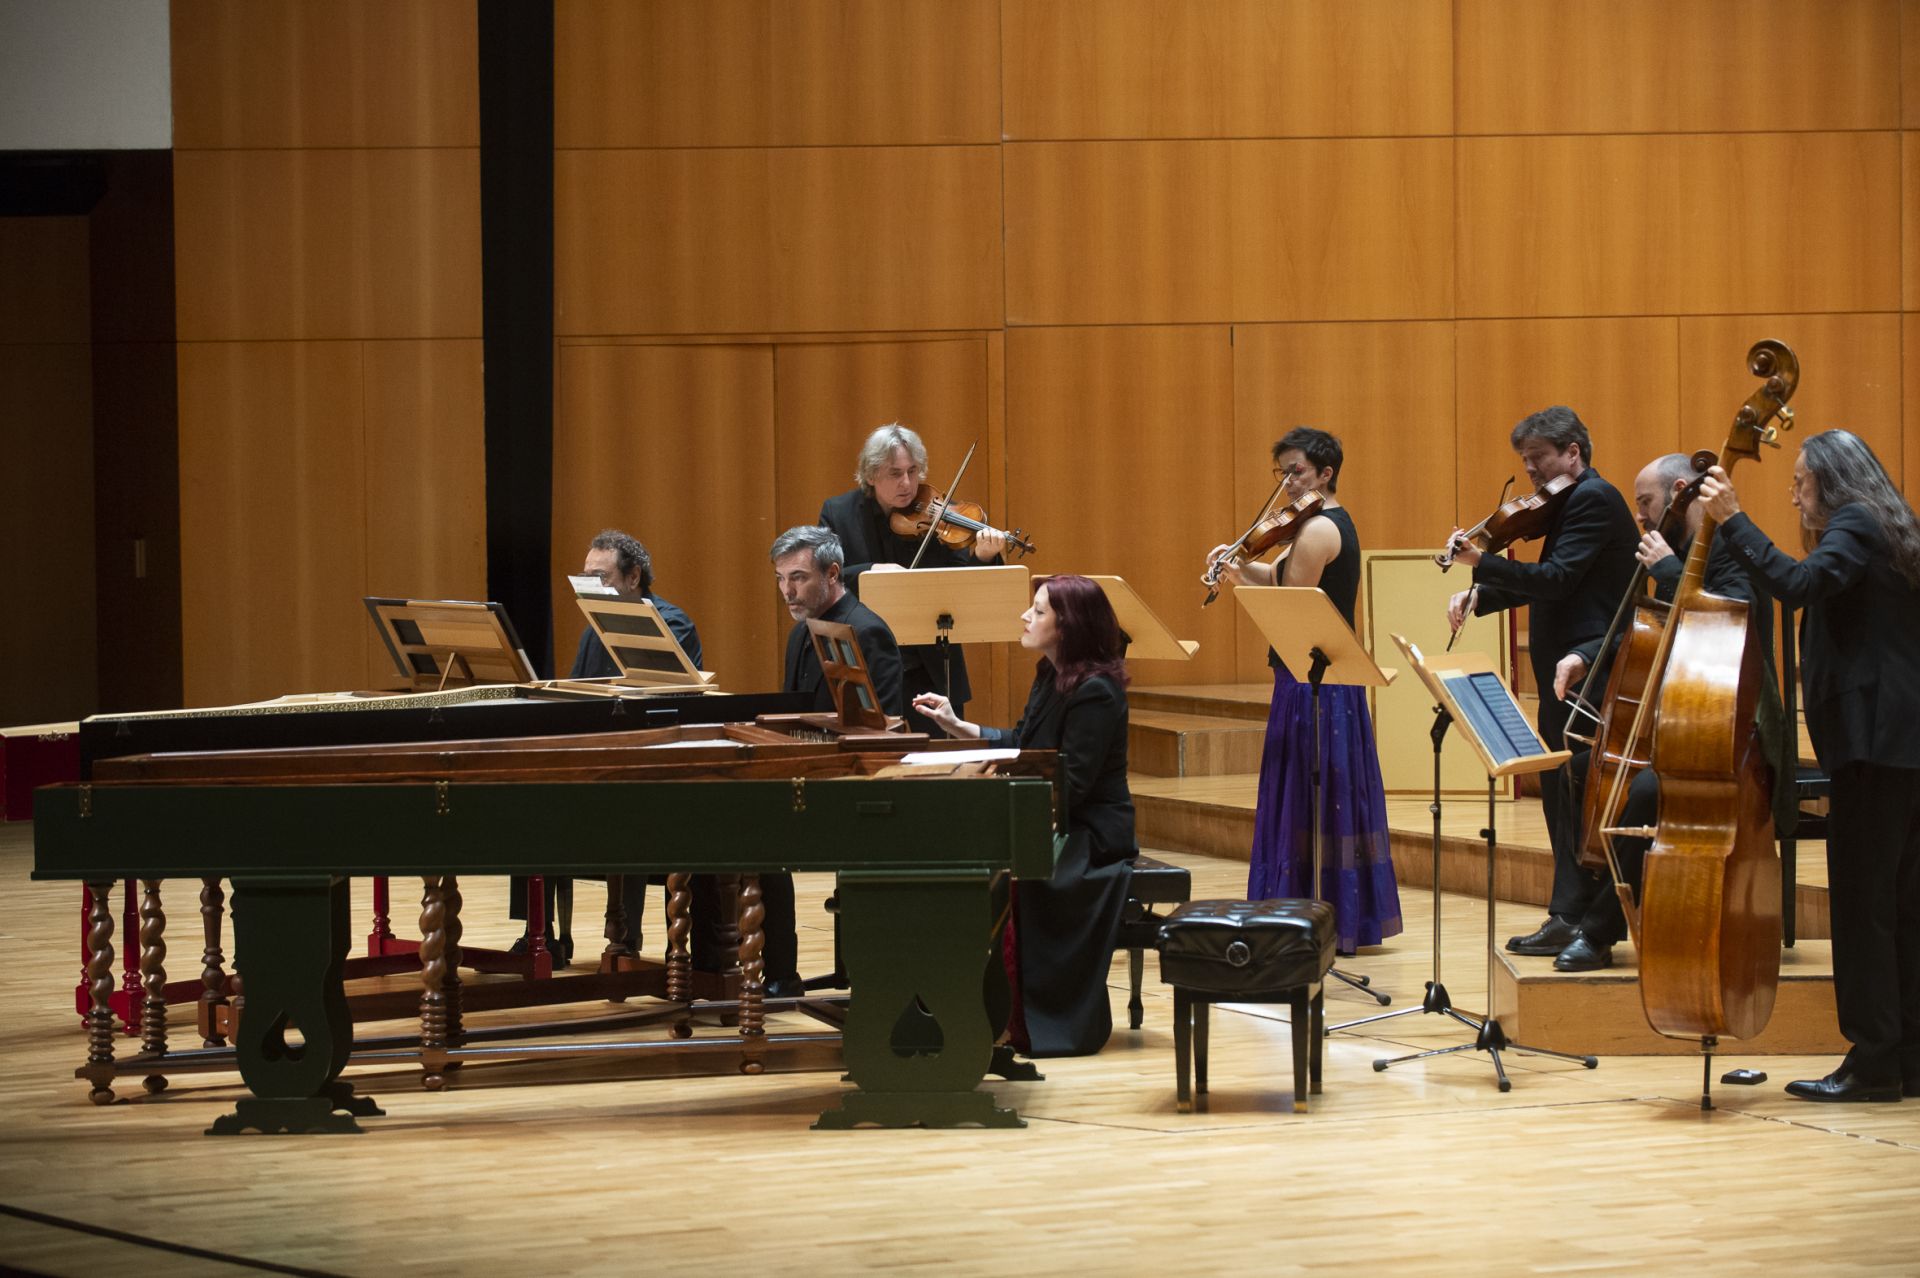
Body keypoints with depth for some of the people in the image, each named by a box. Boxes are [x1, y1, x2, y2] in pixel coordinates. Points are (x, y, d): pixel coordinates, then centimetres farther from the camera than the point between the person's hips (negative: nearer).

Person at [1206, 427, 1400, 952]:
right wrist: (1241, 564, -2)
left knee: (1308, 804, -8)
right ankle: (1348, 919, 19)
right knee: (1334, 802, 14)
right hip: (1335, 678, 10)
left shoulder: (1317, 530, -16)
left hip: (1311, 685, -10)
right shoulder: (1338, 523, 17)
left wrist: (1239, 583, -7)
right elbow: (1288, 581, 14)